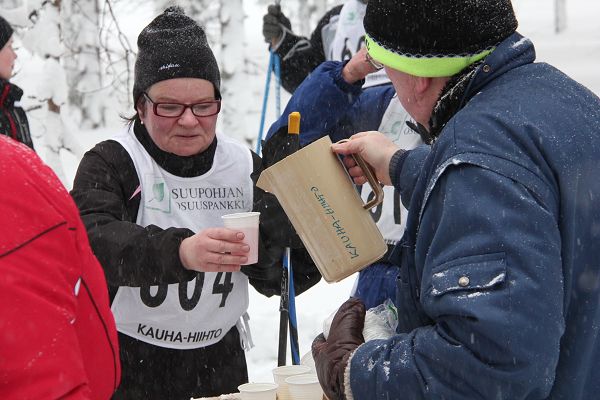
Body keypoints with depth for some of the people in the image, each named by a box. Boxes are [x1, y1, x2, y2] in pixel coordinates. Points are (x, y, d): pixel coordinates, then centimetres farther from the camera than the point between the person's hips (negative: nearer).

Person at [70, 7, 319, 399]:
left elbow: (274, 276, -1)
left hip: (220, 362, 4)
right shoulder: (111, 163, -10)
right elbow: (93, 242, -30)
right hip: (130, 364, -3)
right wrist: (180, 251, -47)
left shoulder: (246, 167, 1)